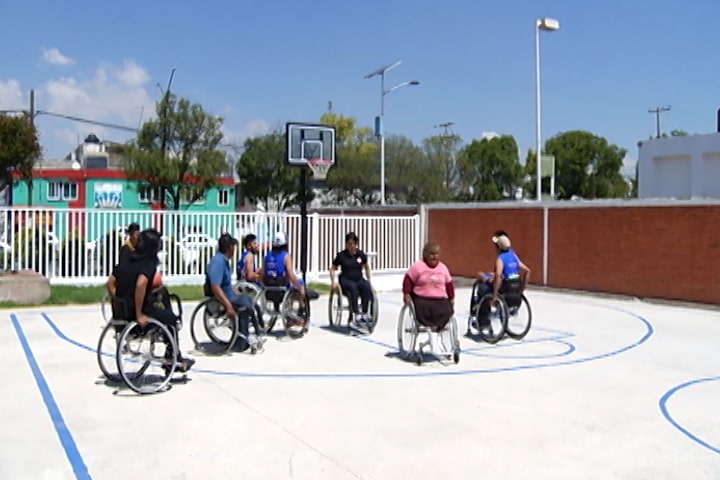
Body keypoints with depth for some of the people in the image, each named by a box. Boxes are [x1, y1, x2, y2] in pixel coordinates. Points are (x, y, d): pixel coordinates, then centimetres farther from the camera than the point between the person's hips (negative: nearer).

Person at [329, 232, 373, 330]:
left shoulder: (361, 254, 8)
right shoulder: (341, 255, 1)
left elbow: (366, 267, 22)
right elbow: (332, 269, 9)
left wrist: (369, 280, 14)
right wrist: (333, 281, -3)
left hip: (359, 279, 3)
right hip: (346, 280, -3)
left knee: (367, 287, -32)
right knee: (353, 287, -38)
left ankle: (364, 314, -30)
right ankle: (356, 315, -40)